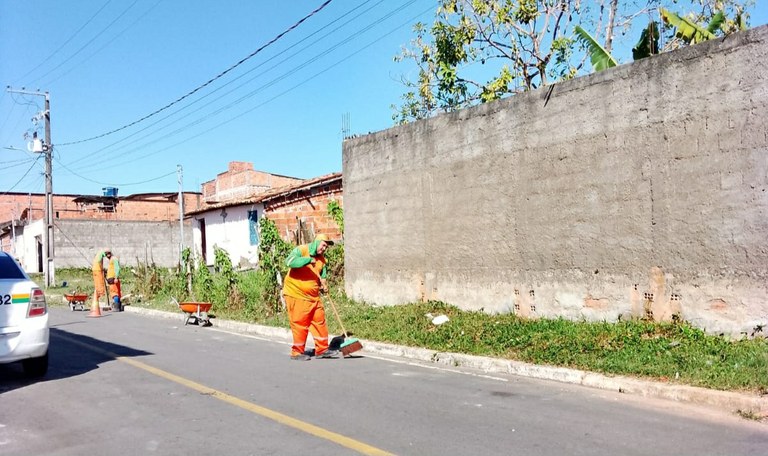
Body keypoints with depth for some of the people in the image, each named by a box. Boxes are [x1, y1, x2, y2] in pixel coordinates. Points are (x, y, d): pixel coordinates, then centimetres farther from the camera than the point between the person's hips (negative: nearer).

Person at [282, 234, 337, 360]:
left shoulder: (322, 259, 12)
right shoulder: (301, 250, -9)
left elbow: (322, 276, 19)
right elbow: (289, 261, -27)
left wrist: (323, 284, -4)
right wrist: (308, 260, -29)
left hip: (313, 296, 7)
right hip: (296, 294, -7)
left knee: (320, 321, 7)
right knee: (299, 323, -2)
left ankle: (322, 349, 18)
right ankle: (297, 352, 10)